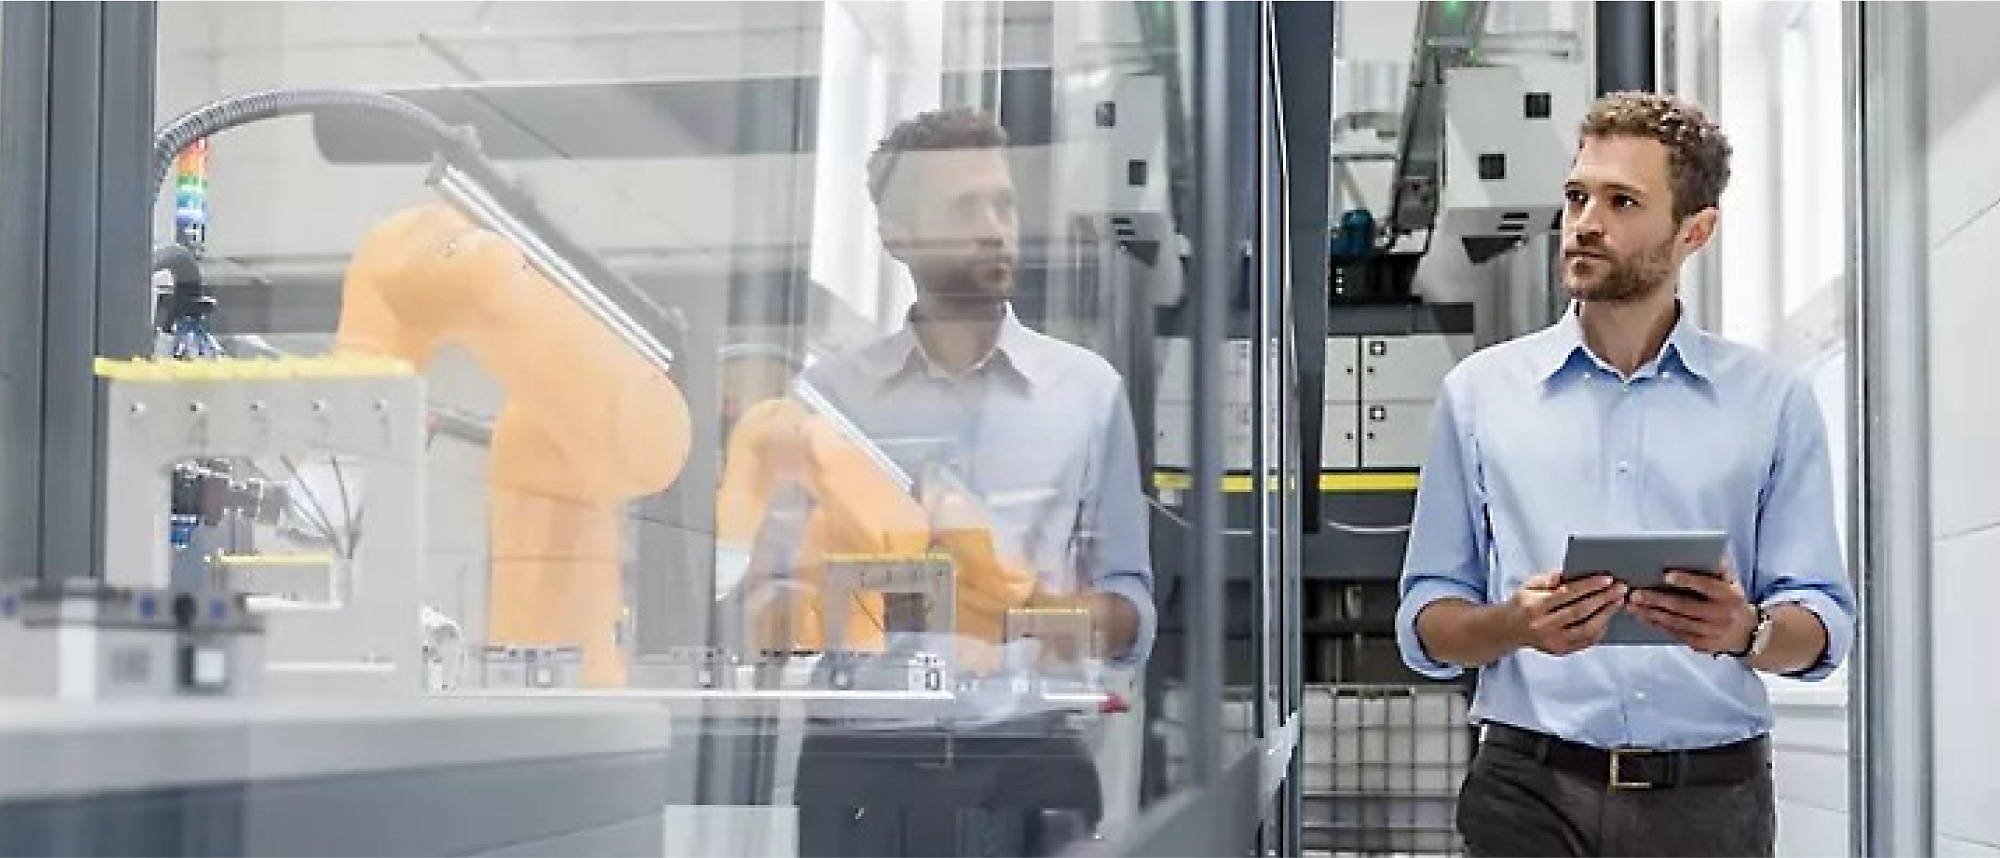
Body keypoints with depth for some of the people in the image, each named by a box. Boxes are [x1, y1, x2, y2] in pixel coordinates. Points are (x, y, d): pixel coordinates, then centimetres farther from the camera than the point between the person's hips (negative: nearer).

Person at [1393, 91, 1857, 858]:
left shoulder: (1773, 403, 7)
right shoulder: (1479, 391, 8)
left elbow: (1822, 627, 3)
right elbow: (1424, 623, 6)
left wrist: (1748, 632, -18)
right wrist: (1515, 626, -14)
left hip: (1711, 794, 0)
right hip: (1532, 792, 0)